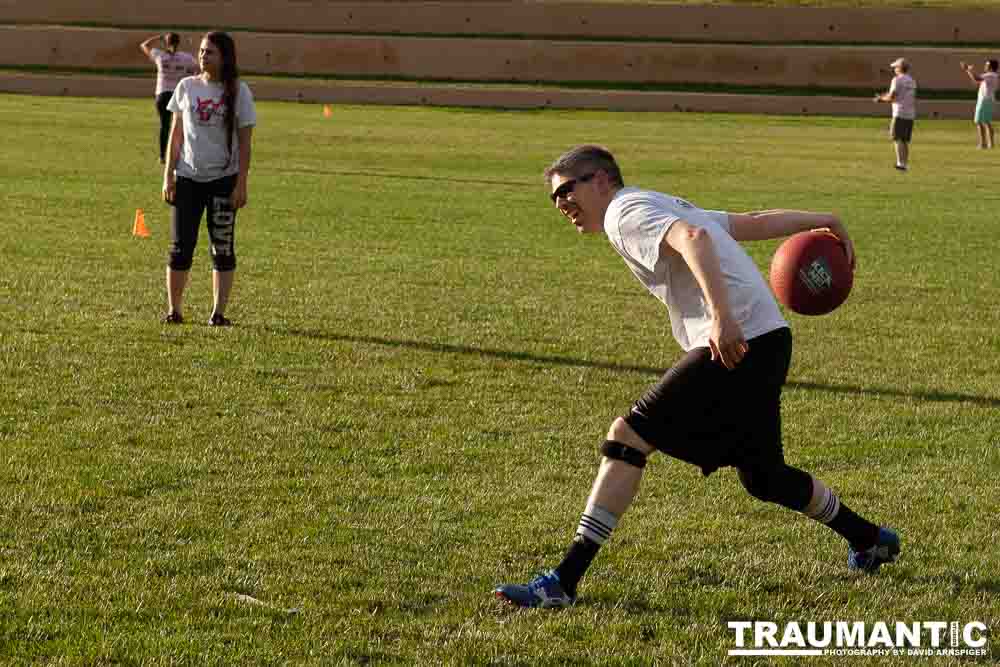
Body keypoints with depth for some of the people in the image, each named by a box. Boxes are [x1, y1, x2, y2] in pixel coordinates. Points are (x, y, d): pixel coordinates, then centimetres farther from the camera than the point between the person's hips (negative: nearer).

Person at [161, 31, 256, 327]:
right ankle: (173, 309, 11)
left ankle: (219, 312, 8)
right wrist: (168, 176, 4)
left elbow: (244, 141, -3)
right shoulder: (187, 87, 3)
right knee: (180, 246, 1)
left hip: (223, 179, -2)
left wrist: (241, 183, -8)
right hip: (188, 177, 2)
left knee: (222, 247, 2)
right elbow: (176, 134, 8)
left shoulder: (238, 91, -4)